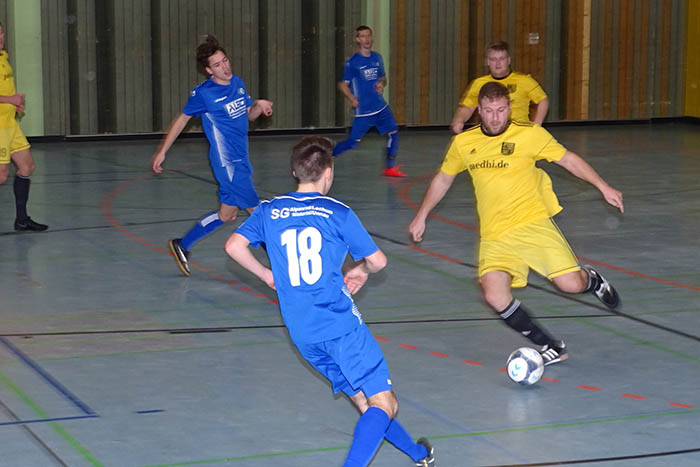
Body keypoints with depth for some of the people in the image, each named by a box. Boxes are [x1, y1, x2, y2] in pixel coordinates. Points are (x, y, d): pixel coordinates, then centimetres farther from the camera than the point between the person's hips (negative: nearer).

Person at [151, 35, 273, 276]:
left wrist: (259, 106, -4)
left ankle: (182, 245, 24)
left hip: (241, 160, 8)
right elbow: (183, 119, 0)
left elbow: (249, 115, 19)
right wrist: (162, 151, 3)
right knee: (255, 210, -7)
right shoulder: (203, 93, -12)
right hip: (228, 162, -8)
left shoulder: (238, 83, 6)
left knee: (227, 213, 13)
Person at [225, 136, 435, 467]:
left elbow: (234, 246, 1)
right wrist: (360, 270, 25)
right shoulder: (338, 213, 0)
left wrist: (266, 275, 17)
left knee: (364, 402, 16)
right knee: (384, 403, -5)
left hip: (301, 334, 6)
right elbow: (378, 260, 3)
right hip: (340, 323, -6)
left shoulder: (269, 211, 9)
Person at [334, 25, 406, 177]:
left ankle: (390, 168, 6)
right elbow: (343, 84, -6)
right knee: (353, 142, -4)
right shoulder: (352, 62, -8)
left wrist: (382, 84, -3)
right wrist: (351, 98, -24)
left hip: (381, 107, 5)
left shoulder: (377, 58, 8)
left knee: (393, 133, -6)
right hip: (363, 111, -5)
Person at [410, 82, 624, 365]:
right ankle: (550, 347, -4)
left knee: (571, 285, -13)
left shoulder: (529, 134, -3)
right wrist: (421, 216, 23)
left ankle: (593, 280, 27)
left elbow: (569, 159, 6)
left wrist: (603, 187, -2)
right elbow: (443, 179, 22)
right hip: (494, 235, 2)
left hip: (533, 222, -2)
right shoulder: (463, 143, 6)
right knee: (494, 295, -21)